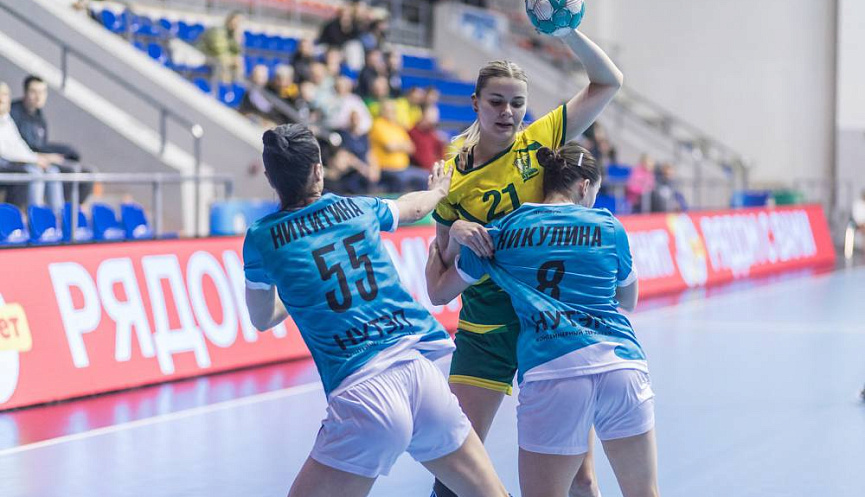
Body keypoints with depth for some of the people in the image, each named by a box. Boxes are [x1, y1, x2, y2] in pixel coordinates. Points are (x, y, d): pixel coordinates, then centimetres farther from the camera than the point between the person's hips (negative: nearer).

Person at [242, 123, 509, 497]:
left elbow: (262, 320, 22)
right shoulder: (357, 209, 14)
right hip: (423, 373, 4)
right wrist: (438, 189, 61)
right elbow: (413, 207, 38)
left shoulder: (261, 239, 5)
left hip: (361, 394, -4)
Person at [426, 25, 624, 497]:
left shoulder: (540, 140, -1)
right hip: (486, 326, 0)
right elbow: (444, 265, 4)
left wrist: (568, 32, -14)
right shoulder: (453, 175, 0)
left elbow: (608, 81, 0)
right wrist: (456, 232, -16)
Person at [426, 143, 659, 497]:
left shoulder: (501, 232, 12)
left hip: (549, 373, -1)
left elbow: (439, 293, 22)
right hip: (622, 365, 1)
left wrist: (437, 242, 37)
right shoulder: (608, 228, 13)